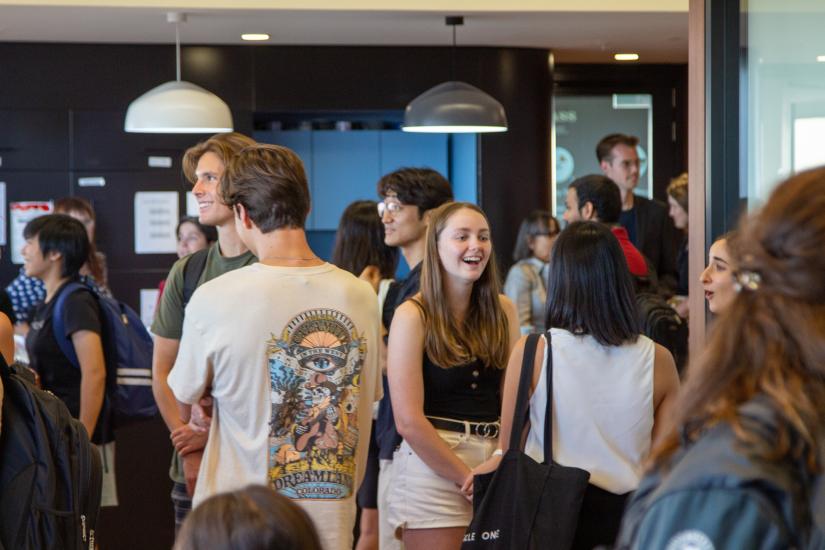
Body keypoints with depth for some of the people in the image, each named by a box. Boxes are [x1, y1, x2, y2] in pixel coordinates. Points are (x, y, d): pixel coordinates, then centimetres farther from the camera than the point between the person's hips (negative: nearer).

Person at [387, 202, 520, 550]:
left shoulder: (503, 311, 8)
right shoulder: (413, 316, -8)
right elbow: (409, 421, -13)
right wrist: (469, 478, -12)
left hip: (496, 464, 5)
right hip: (432, 464, -5)